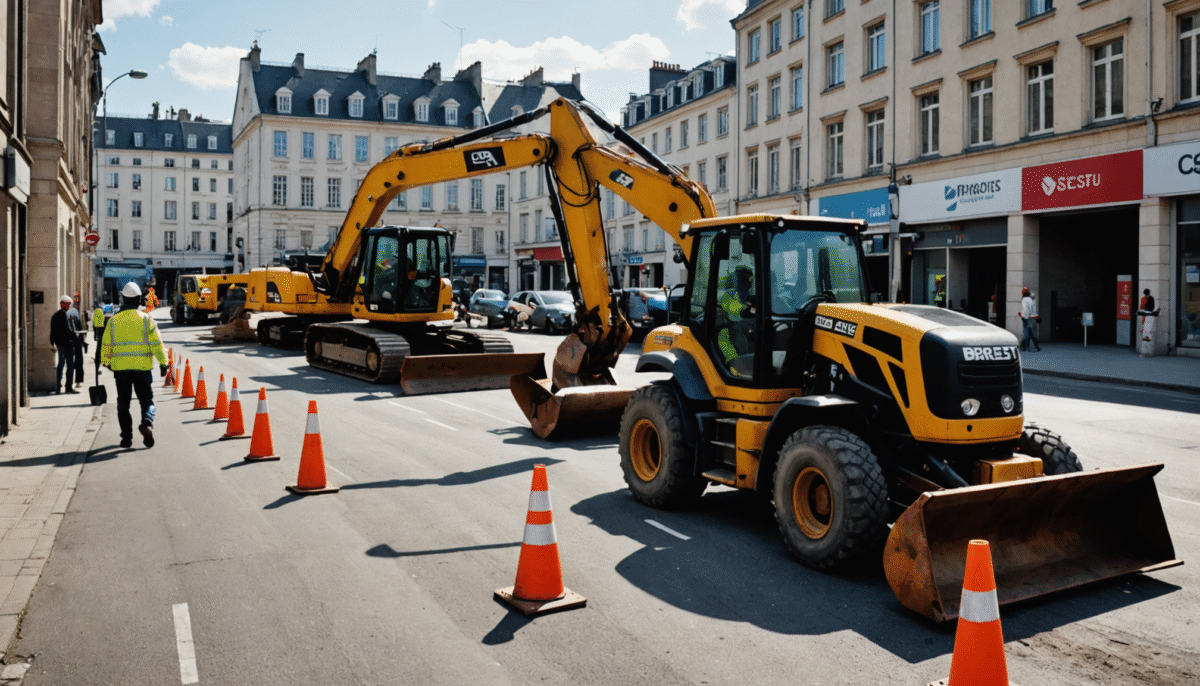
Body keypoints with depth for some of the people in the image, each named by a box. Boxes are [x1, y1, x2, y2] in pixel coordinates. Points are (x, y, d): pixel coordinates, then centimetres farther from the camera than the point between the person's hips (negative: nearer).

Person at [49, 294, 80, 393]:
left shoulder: (55, 315, 14)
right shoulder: (64, 315, -14)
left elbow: (53, 331, 17)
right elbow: (67, 330, -20)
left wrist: (52, 342, 21)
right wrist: (75, 334, -6)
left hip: (59, 343, 9)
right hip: (67, 342, -9)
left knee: (60, 363, 15)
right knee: (70, 364, -5)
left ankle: (58, 387, 19)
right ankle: (69, 386, -7)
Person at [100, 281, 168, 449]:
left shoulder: (113, 320, 3)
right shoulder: (146, 319, -3)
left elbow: (106, 344, 9)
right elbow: (156, 343, -6)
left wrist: (106, 361, 24)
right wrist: (163, 362, -2)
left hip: (120, 368, 2)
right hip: (142, 367, -1)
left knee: (123, 403, 11)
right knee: (147, 400, 6)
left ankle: (126, 437, 9)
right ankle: (147, 423, -23)